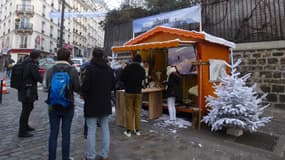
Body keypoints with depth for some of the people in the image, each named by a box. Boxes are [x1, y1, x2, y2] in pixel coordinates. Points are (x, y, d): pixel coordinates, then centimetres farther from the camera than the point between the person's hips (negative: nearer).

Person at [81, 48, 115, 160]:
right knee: (105, 128, 12)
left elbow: (85, 86, -17)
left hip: (92, 103, -5)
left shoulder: (90, 68, -13)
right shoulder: (109, 69, 6)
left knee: (91, 131, 3)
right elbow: (113, 86, 11)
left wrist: (83, 94, 3)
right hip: (105, 103, 6)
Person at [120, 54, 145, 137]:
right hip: (138, 92, 3)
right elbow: (143, 79, 10)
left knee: (129, 111, 4)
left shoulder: (128, 67, -9)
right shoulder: (142, 69, 0)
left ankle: (129, 131, 7)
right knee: (137, 110, 9)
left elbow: (122, 78, -5)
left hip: (129, 92, -2)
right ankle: (137, 130, 17)